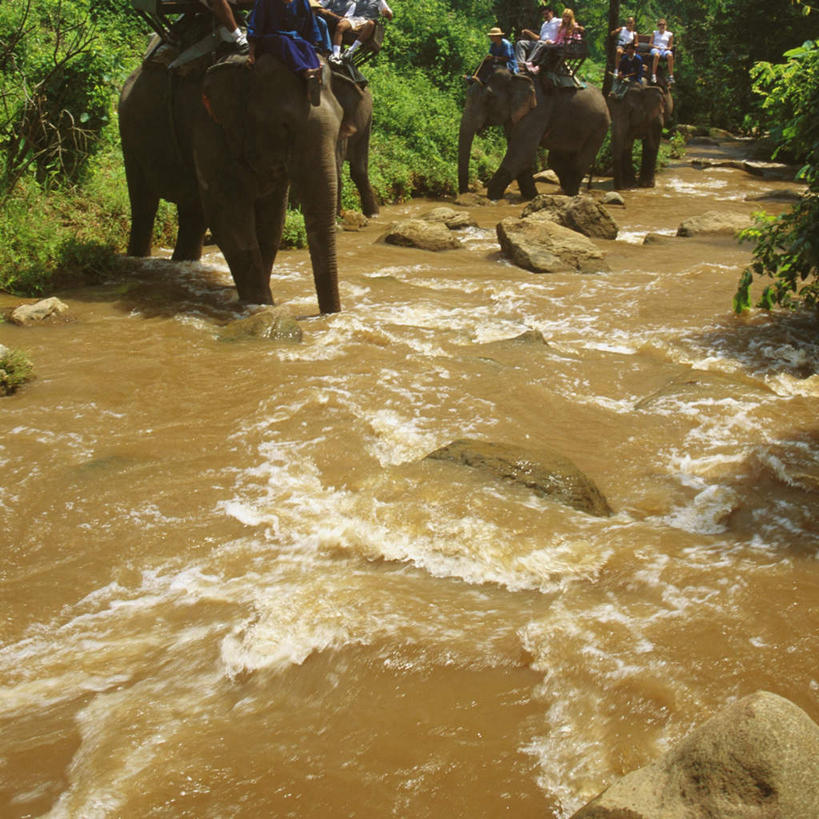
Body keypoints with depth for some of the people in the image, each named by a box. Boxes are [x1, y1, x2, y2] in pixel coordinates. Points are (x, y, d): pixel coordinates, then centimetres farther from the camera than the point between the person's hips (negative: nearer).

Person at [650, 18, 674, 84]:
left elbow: (671, 45, 18)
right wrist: (655, 46, -6)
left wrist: (669, 48, -5)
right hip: (655, 49, -1)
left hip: (665, 49, 1)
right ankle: (653, 75, -40)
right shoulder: (655, 33, 19)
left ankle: (671, 76, -36)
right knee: (656, 55, -40)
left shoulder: (669, 34, 18)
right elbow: (650, 43, 15)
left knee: (670, 55, -36)